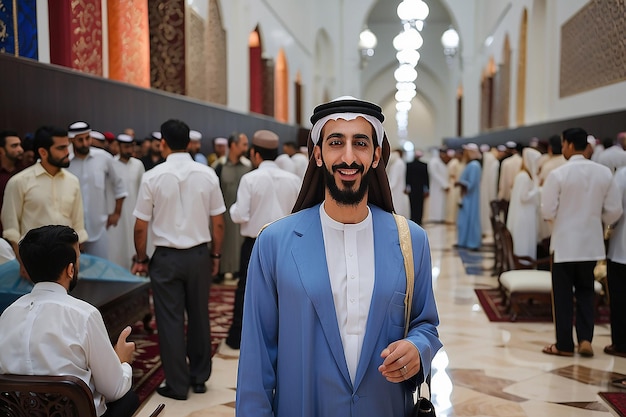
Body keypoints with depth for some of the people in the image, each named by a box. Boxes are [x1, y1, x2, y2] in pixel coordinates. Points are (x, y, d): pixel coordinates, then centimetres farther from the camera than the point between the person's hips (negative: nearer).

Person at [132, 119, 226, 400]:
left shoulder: (153, 176, -8)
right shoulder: (207, 175, -4)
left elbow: (141, 226, -5)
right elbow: (218, 223, 0)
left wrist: (141, 258, 8)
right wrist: (215, 255, 12)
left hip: (167, 257, -2)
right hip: (199, 254, 2)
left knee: (171, 320, 7)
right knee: (199, 316, 14)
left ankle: (177, 385, 15)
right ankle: (199, 377, 26)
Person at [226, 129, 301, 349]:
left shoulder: (250, 179, -12)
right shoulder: (293, 179, -2)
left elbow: (240, 216, -14)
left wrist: (233, 208, 6)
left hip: (255, 243, -2)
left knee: (246, 289, 11)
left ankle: (237, 337, 20)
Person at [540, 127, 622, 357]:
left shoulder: (558, 174, -15)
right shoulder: (604, 172, -3)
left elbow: (548, 211, -12)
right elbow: (614, 211, 0)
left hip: (565, 242, -4)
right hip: (591, 242, 4)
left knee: (563, 294, 8)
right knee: (586, 291, 18)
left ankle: (565, 345, 14)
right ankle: (585, 339, 12)